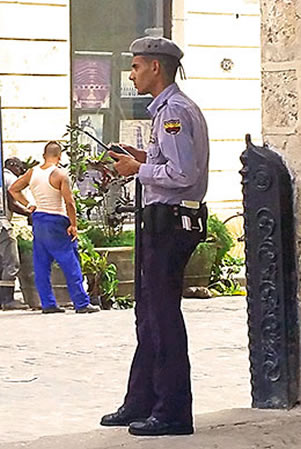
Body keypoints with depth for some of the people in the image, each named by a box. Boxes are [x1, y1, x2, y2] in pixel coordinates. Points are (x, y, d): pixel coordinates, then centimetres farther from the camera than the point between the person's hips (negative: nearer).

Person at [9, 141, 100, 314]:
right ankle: (82, 304, 0)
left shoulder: (32, 172, 5)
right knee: (71, 265, -1)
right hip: (56, 222, -6)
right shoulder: (60, 174, -13)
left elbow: (13, 189, 15)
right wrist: (73, 225, -8)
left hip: (38, 220, 6)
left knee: (41, 266, 10)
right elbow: (69, 202, -16)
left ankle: (48, 304, 11)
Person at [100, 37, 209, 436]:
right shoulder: (174, 108, 18)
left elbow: (183, 174, -24)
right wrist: (146, 159, 13)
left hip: (169, 222, -11)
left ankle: (172, 414, -1)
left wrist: (139, 170, -12)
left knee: (164, 317, -6)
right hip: (168, 221, 11)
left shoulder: (173, 111, -16)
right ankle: (140, 405, 23)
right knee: (150, 314, 15)